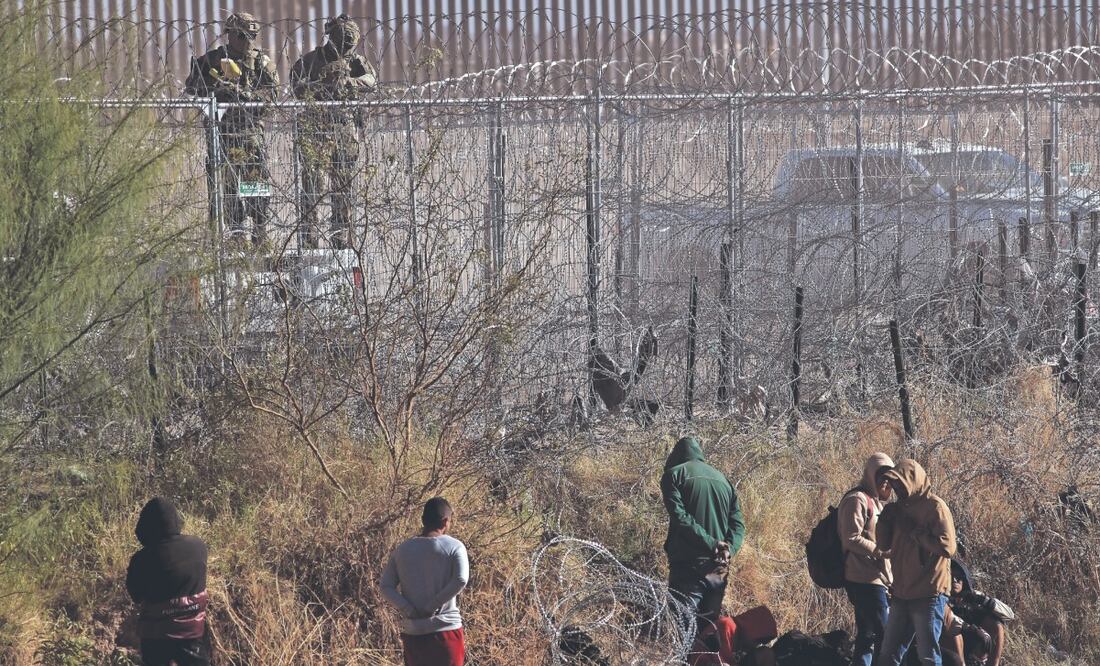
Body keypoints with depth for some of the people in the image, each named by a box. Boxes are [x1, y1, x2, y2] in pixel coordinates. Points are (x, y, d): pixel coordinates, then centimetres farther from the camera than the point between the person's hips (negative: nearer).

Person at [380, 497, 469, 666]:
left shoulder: (402, 550, 8)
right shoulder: (454, 547, -4)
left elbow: (386, 586, 0)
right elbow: (461, 580, -18)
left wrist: (408, 610, -7)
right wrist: (432, 606, -14)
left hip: (413, 633, 3)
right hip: (446, 630, -3)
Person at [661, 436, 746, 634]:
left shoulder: (674, 474, 2)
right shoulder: (722, 480, 19)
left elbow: (680, 517, -12)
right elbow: (738, 523, 9)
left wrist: (712, 544, -13)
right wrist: (729, 549, -6)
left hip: (688, 567, -5)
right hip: (718, 570, 6)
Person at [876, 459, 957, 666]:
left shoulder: (935, 507, -9)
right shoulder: (901, 508, 13)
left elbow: (947, 546, -18)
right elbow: (884, 544, 15)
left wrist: (915, 532, -16)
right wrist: (885, 519, -1)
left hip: (928, 594, -8)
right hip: (902, 594, 8)